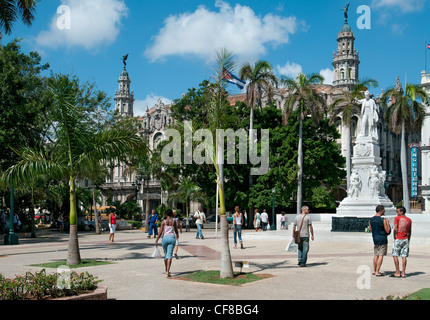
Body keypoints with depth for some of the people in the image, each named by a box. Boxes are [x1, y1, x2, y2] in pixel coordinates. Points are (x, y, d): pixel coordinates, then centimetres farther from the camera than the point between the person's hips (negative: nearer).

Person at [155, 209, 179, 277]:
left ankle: (166, 270, 29)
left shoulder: (163, 222, 1)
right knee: (169, 255, -6)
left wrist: (156, 241, 1)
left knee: (165, 254, 17)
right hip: (172, 237, -1)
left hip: (165, 238, 1)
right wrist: (177, 235, 36)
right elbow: (176, 230, 13)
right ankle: (167, 271, -18)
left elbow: (160, 232, -3)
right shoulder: (173, 221, 3)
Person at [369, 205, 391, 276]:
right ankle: (377, 272, -3)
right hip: (382, 239, -6)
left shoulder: (371, 219, 4)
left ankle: (374, 270, 20)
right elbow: (388, 231, -12)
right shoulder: (383, 220, -16)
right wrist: (387, 223, 0)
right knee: (381, 255, -2)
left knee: (376, 255, 15)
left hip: (375, 239, 6)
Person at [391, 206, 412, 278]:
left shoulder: (397, 218, -6)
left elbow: (395, 229, -13)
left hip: (398, 239, -4)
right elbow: (409, 232, 12)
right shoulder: (409, 220, 8)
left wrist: (395, 238, -1)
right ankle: (403, 273, 5)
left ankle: (397, 273, 0)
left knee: (395, 255, 3)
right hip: (405, 239, 4)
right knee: (404, 256, 4)